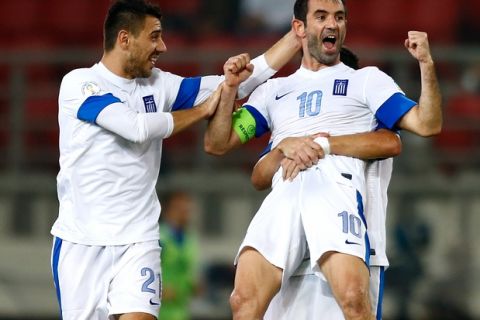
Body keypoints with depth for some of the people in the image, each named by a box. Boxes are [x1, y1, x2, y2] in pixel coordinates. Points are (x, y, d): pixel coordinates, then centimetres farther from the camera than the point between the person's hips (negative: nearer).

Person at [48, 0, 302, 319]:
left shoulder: (159, 84, 9)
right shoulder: (79, 83, -6)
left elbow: (238, 84, 9)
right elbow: (137, 127, -18)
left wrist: (299, 35, 5)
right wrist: (202, 110, -5)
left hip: (137, 241, 3)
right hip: (81, 241, -3)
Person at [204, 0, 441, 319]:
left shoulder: (367, 80, 24)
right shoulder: (274, 90, 31)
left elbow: (427, 124, 13)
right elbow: (217, 144, 25)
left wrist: (427, 65, -1)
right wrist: (230, 88, 11)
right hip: (283, 193, 3)